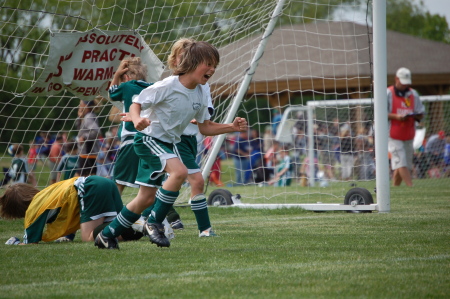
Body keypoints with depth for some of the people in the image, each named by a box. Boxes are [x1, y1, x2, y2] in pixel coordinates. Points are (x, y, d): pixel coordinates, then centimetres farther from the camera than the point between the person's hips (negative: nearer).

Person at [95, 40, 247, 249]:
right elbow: (136, 104, -15)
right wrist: (137, 120, -37)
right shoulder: (168, 86, -20)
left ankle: (107, 235, 24)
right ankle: (154, 223, -19)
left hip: (169, 144, 8)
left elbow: (205, 128, 7)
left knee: (146, 198, 9)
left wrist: (231, 127, -6)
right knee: (179, 171, -31)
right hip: (149, 138, -8)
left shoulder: (201, 95, 0)